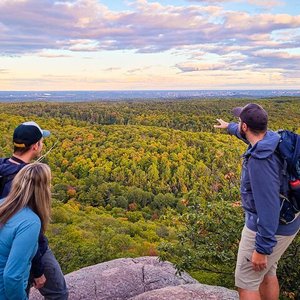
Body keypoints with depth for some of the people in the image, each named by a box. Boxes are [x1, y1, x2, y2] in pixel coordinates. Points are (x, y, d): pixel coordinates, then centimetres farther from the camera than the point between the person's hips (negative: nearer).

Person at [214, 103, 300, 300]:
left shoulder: (260, 160, -31)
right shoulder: (271, 138, -2)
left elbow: (269, 206, -31)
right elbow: (247, 134, 22)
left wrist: (262, 249, -24)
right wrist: (229, 127, 41)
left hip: (268, 229, -9)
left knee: (246, 282, 7)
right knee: (266, 272, 24)